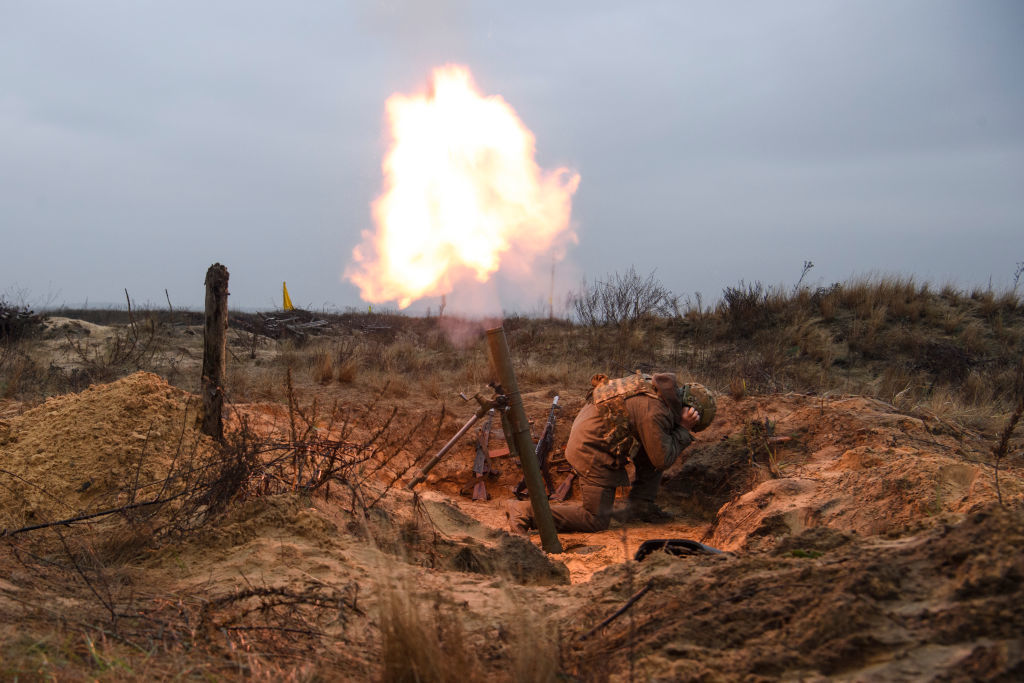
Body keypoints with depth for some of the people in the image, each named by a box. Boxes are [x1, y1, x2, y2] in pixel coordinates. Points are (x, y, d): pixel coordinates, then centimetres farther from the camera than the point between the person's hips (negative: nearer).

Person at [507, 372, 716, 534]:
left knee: (655, 447, 10)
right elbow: (663, 460, -18)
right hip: (592, 450, -10)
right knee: (596, 521, -3)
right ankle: (525, 512, -5)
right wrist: (683, 430, -11)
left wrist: (682, 427, 2)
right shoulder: (654, 412, -26)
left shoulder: (660, 386, 2)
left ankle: (641, 505, 15)